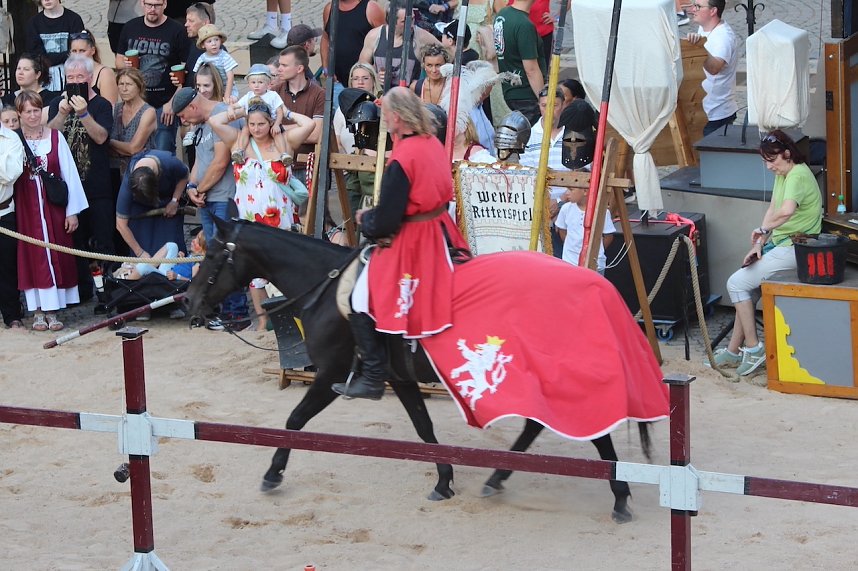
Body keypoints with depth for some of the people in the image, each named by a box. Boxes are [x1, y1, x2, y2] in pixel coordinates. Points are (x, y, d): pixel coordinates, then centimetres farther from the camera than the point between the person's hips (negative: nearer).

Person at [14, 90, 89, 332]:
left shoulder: (55, 138, 0)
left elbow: (69, 174, 2)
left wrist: (72, 211, 0)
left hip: (53, 207, 1)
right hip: (27, 209, -1)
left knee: (56, 256, 3)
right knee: (33, 257, 2)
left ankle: (53, 311, 10)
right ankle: (38, 311, 8)